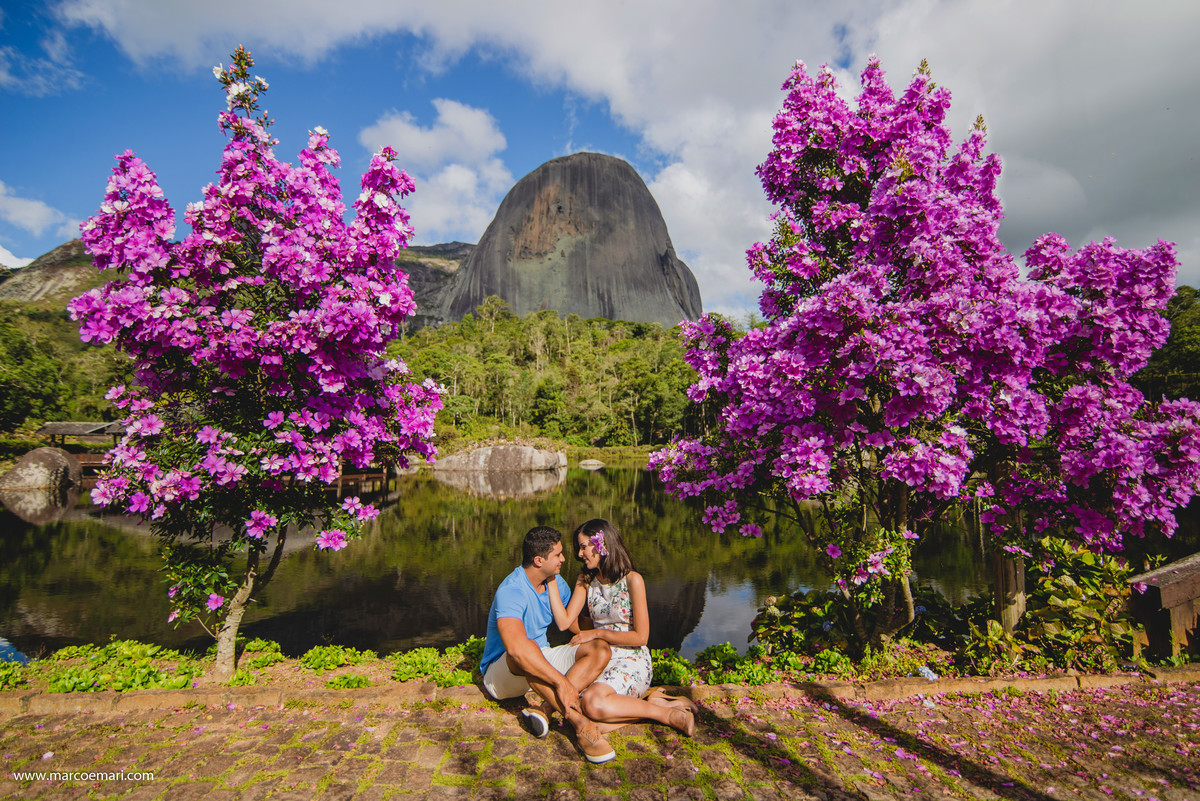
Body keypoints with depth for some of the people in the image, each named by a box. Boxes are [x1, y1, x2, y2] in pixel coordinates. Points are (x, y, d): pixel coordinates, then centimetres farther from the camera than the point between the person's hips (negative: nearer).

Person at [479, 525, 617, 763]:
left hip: (542, 663, 7)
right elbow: (515, 646, -43)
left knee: (600, 649, -13)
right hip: (501, 673, -7)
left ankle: (544, 708, -28)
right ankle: (580, 724, -38)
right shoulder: (511, 591, -28)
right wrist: (561, 681, -42)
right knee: (524, 653, -42)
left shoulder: (556, 583, -1)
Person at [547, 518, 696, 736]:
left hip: (633, 661, -5)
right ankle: (651, 702, -6)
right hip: (600, 659, 5)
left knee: (593, 703, -32)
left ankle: (667, 714, -12)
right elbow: (564, 622, -4)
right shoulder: (586, 580, 7)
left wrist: (597, 633, -6)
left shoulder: (632, 580, -10)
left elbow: (640, 637, -10)